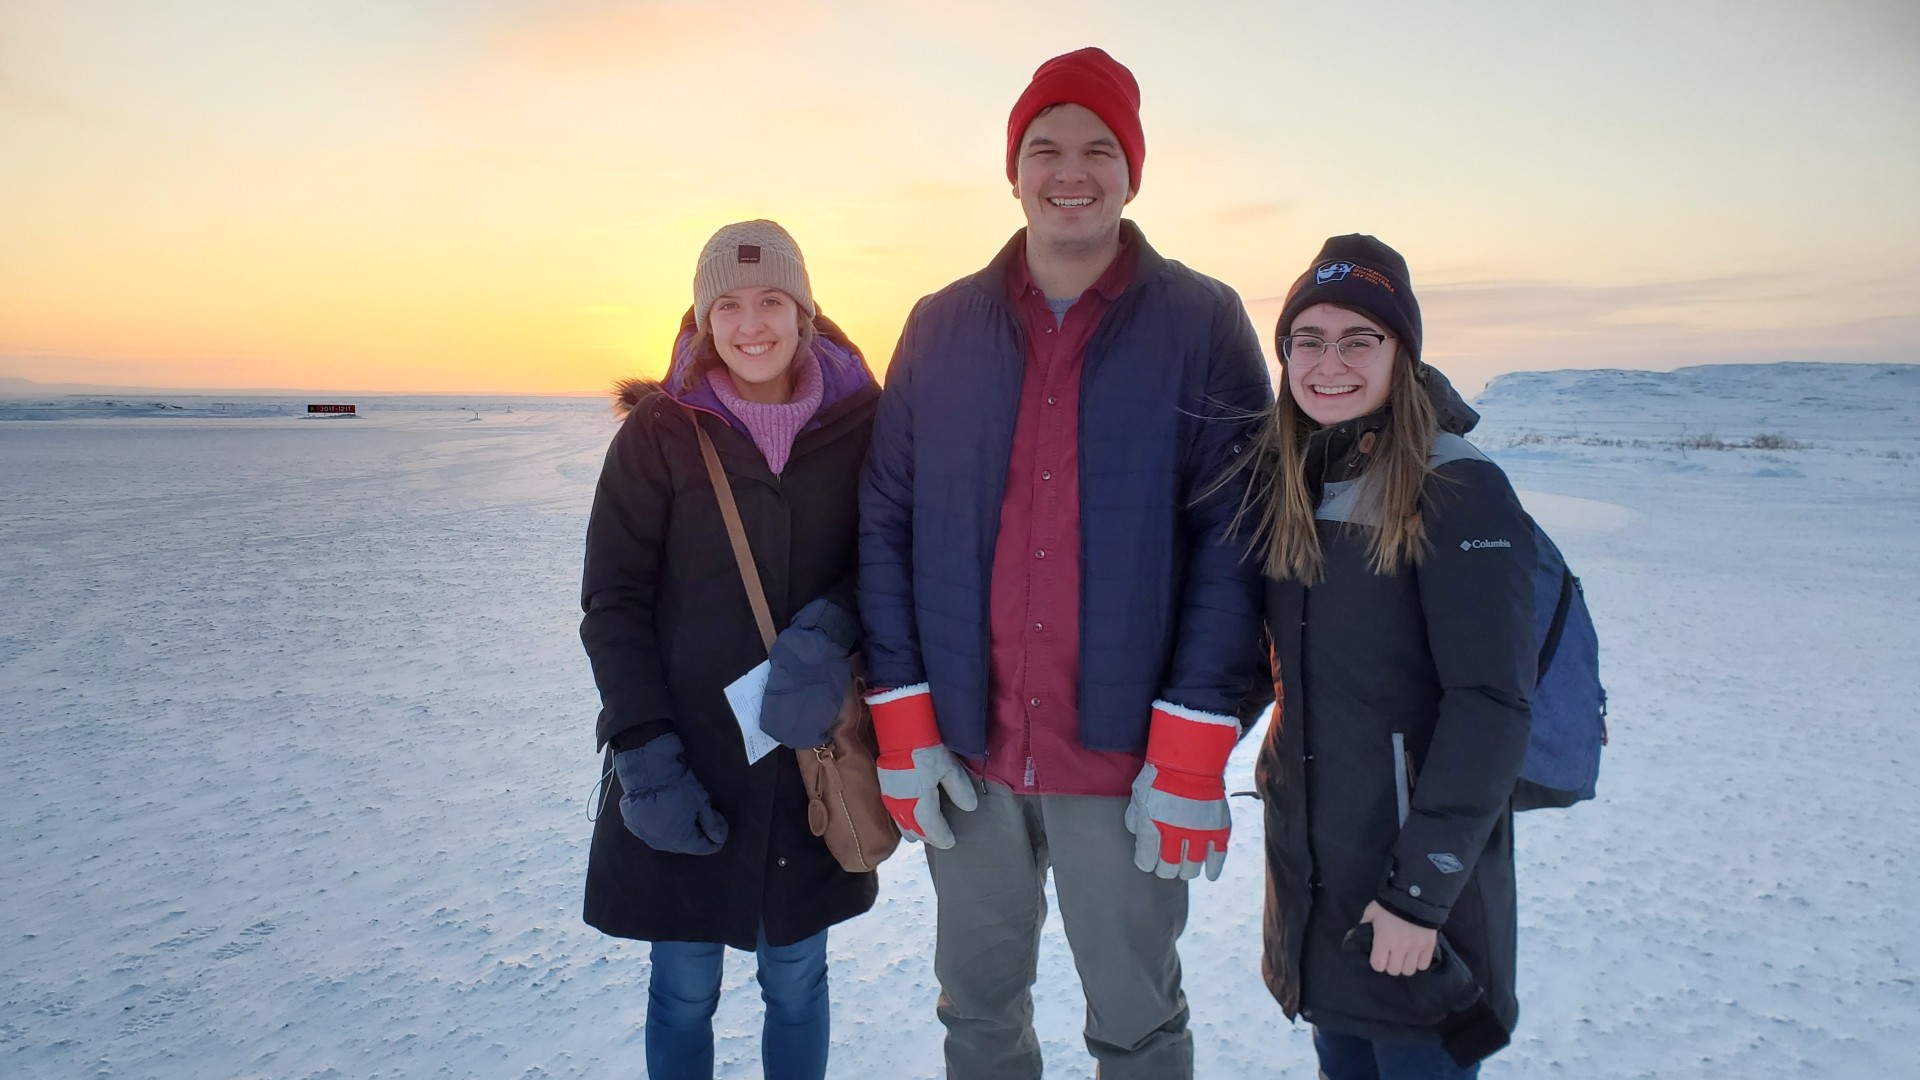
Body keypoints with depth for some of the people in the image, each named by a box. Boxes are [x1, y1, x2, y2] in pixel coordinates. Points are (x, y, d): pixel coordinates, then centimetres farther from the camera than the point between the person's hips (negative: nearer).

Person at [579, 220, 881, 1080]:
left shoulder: (859, 421, -3)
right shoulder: (660, 430, -6)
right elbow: (612, 604, -4)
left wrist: (829, 630, -18)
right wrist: (646, 757, -12)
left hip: (811, 759, 1)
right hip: (685, 768, -1)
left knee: (796, 978, 15)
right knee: (684, 991, 12)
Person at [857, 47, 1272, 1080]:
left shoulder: (1202, 325, -4)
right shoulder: (943, 327, 4)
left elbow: (1233, 544, -8)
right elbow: (886, 527, 2)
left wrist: (1194, 752, -13)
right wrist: (904, 726, -3)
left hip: (1124, 753, -2)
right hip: (966, 749, 3)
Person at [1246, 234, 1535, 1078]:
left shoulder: (1457, 490, -15)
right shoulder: (1286, 481, 4)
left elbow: (1491, 705, -18)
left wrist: (1423, 888, -18)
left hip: (1417, 871, -5)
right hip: (1308, 866, 6)